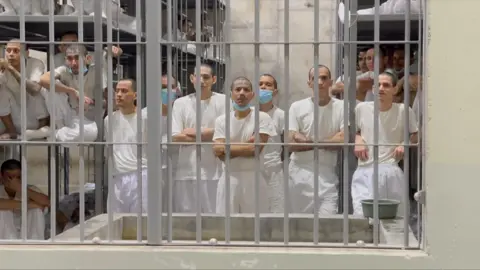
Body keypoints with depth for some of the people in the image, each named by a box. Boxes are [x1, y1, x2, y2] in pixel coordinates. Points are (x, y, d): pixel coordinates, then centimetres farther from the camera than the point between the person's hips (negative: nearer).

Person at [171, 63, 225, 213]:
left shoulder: (223, 101, 2)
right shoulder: (180, 103, 6)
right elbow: (176, 137, -3)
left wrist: (192, 132, -4)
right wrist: (209, 134, -6)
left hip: (214, 171, -1)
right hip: (187, 171, 2)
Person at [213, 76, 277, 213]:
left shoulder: (262, 118, -2)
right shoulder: (221, 120, 4)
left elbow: (256, 149, -12)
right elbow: (221, 155, -5)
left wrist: (227, 148, -7)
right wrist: (246, 145, -10)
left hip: (254, 178, -2)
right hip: (229, 178, 2)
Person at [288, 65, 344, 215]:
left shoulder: (342, 107, 0)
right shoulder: (297, 107, 2)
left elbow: (343, 140, -11)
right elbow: (291, 144, -5)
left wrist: (308, 141, -8)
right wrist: (323, 143, -9)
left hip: (327, 174, -1)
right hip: (299, 173, 1)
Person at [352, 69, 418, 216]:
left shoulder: (404, 110, 0)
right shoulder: (361, 108, 4)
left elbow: (415, 135, 13)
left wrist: (405, 144, -6)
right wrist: (358, 139, 0)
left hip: (390, 171, -1)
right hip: (364, 171, 1)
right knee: (361, 214, -11)